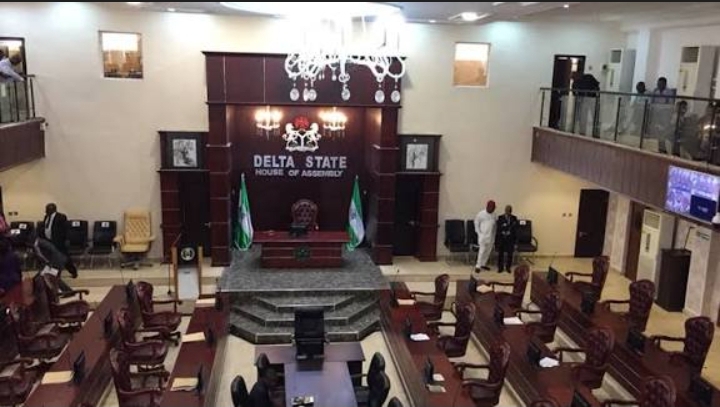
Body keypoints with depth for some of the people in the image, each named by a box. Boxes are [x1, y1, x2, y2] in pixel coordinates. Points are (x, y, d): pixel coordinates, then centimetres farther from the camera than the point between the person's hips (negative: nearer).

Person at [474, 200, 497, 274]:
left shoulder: (493, 216, 8)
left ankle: (483, 264, 21)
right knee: (482, 251, -10)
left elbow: (494, 226, 15)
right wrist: (479, 233, -6)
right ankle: (478, 266, -6)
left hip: (490, 236, 6)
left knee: (488, 251, 8)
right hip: (483, 236, -5)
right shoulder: (481, 214, -7)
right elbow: (476, 224, -2)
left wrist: (494, 234, 8)